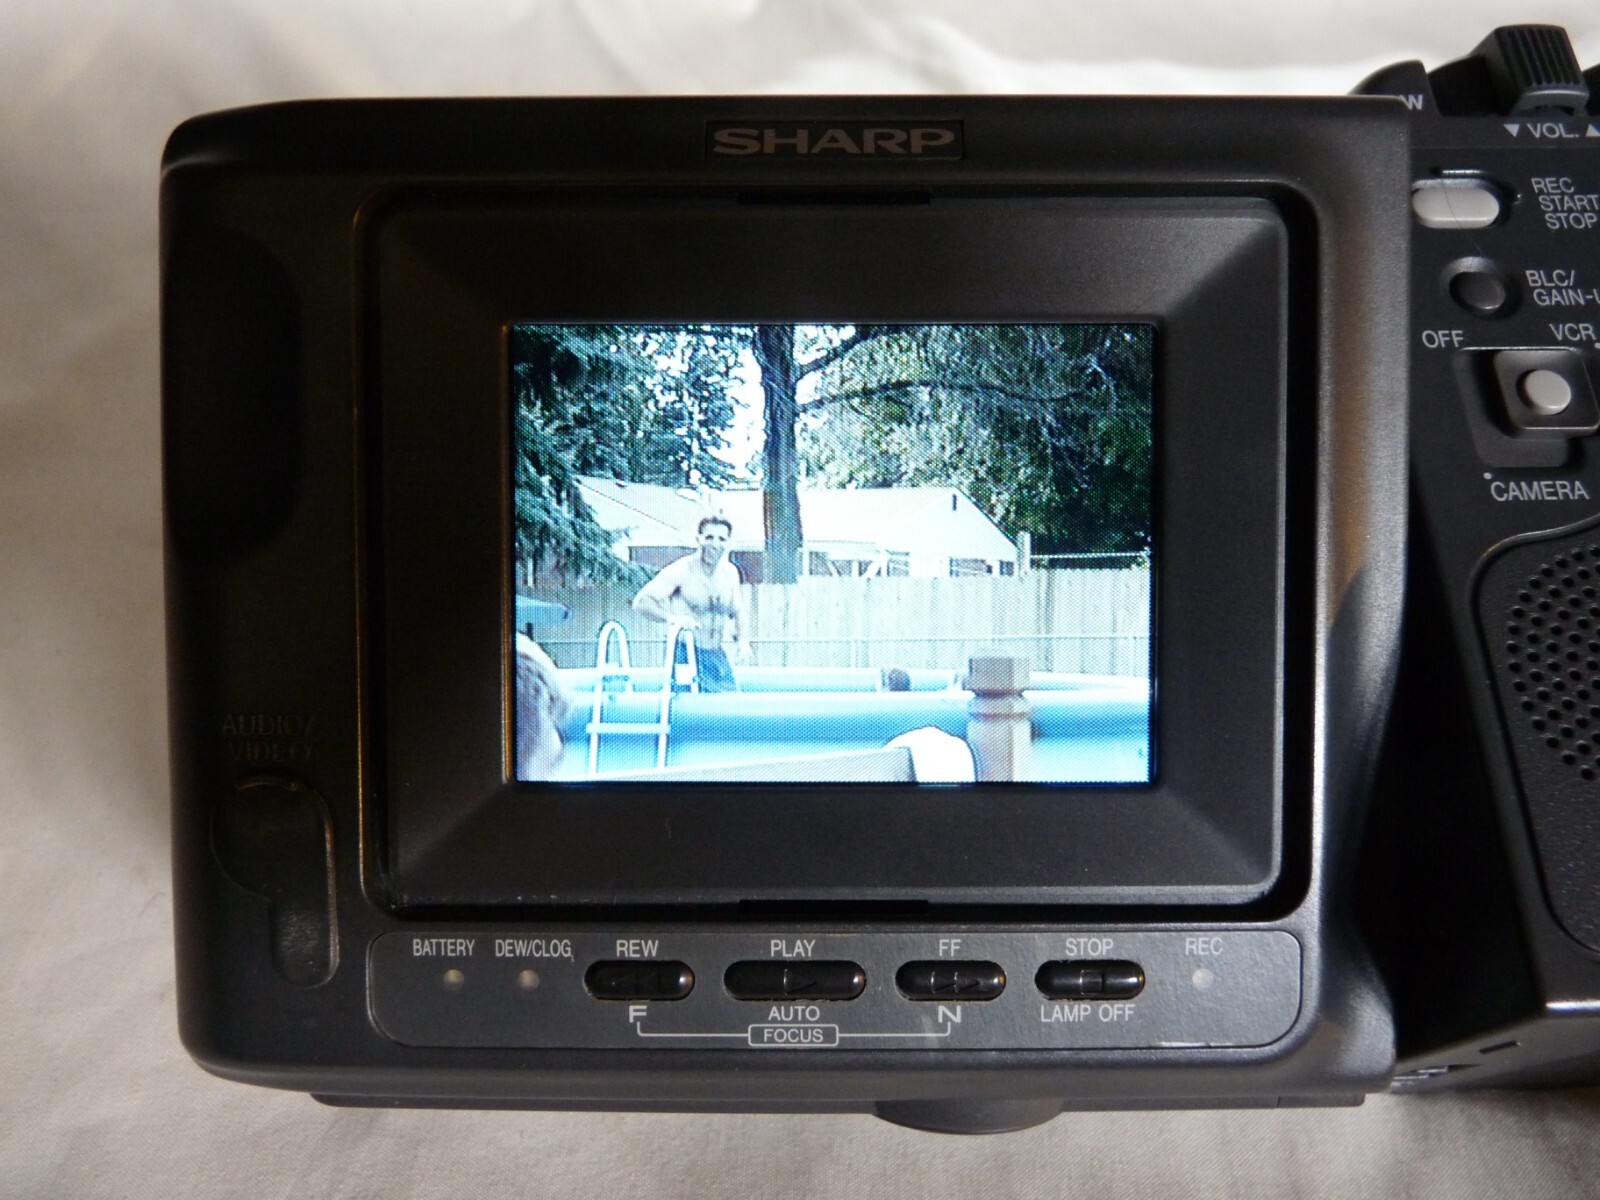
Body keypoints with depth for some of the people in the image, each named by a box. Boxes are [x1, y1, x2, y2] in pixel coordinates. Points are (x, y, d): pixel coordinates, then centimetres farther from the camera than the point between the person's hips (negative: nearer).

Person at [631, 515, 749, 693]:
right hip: (686, 656, -6)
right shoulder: (682, 570, -10)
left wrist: (742, 639, 2)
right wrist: (671, 618, -34)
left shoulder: (730, 573, 8)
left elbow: (737, 612, 22)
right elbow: (641, 602, -17)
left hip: (718, 656, 6)